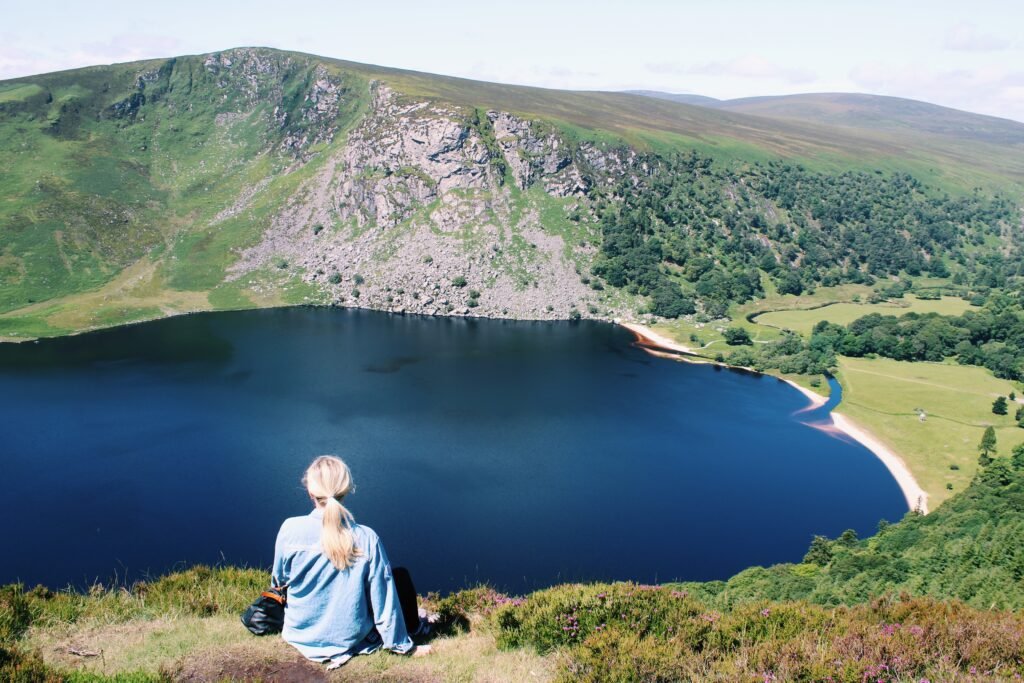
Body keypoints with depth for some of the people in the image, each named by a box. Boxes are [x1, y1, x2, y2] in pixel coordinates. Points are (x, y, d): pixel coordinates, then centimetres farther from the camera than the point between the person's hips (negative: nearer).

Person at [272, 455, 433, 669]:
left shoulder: (290, 529, -20)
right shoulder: (366, 539, -22)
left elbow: (279, 580, -1)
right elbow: (384, 600, -15)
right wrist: (403, 646, -2)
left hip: (299, 634, 2)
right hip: (349, 638, -2)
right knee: (400, 575, 17)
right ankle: (414, 627, 40)